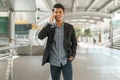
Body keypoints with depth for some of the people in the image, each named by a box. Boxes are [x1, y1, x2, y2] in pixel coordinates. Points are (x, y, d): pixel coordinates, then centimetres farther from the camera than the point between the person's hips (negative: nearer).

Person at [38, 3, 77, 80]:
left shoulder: (70, 27, 0)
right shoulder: (49, 27, 1)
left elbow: (74, 43, 7)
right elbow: (40, 36, -16)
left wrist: (72, 55, -7)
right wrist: (50, 22, -19)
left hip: (66, 61, -1)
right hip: (54, 62, 2)